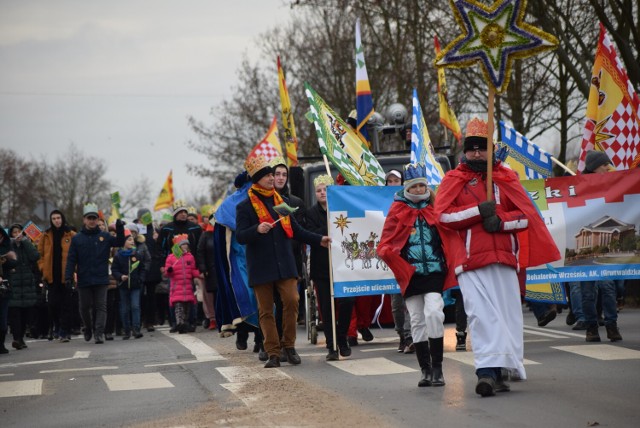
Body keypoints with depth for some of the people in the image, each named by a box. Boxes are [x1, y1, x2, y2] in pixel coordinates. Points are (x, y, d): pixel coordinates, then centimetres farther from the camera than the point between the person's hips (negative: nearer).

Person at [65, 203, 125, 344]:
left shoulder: (105, 236, 5)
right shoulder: (77, 238, 3)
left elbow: (119, 243, -5)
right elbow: (71, 260, 1)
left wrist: (120, 229, -21)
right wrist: (68, 277, -8)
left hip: (101, 279, -1)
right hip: (84, 280, 1)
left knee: (101, 306, -5)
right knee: (85, 307, 10)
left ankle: (99, 333, -7)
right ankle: (88, 328, 33)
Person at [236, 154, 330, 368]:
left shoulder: (281, 201, 14)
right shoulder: (245, 206, 0)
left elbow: (296, 230, 19)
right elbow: (240, 237, -8)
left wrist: (318, 240, 10)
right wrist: (257, 229, -26)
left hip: (285, 264, 3)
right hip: (261, 267, -3)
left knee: (292, 301, -10)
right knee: (266, 310, 1)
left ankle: (289, 345, 6)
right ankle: (273, 353, 7)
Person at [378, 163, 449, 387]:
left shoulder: (435, 207, 8)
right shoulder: (398, 210, 5)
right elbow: (385, 246, 2)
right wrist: (402, 268, -7)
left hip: (434, 270, -1)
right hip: (411, 274, 1)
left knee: (433, 313, -17)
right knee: (417, 321, 4)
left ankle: (437, 368, -10)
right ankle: (426, 370, 12)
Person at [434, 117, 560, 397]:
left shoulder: (506, 178, 15)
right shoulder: (453, 180, 9)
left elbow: (527, 214, 9)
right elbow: (442, 214, -4)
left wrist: (501, 220, -10)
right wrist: (478, 210, -12)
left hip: (504, 258, 3)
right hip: (469, 259, -3)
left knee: (508, 314, 1)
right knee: (480, 314, -14)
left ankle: (499, 370, 10)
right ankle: (486, 371, -19)